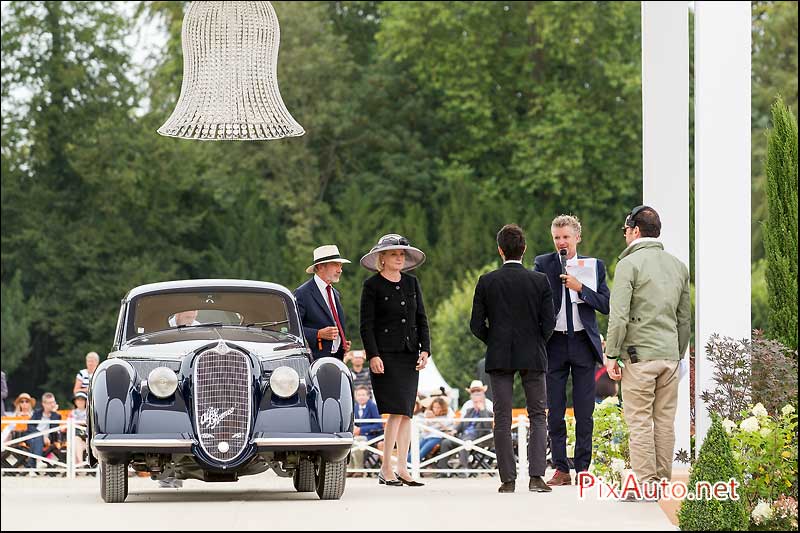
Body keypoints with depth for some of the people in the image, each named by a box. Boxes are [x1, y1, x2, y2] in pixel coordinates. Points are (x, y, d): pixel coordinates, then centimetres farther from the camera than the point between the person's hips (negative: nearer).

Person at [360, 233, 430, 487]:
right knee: (397, 411, -13)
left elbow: (421, 319, 15)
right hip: (385, 356, -6)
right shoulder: (372, 285, -1)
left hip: (409, 354, 6)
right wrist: (373, 355, -14)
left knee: (406, 413, 4)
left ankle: (402, 469, 9)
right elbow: (366, 324, -5)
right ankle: (385, 469, -7)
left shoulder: (412, 283, 14)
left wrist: (425, 349, 4)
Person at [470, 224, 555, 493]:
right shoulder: (540, 281, -5)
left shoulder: (486, 282, -4)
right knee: (537, 416, 7)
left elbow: (477, 324, -4)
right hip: (532, 356, 0)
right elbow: (549, 322, -6)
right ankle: (536, 476, -6)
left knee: (502, 419, 5)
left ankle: (508, 479, 3)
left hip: (499, 357, 0)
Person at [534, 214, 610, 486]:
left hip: (583, 343, 0)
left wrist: (580, 288, -12)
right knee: (554, 411, 1)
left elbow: (606, 305, 0)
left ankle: (583, 467, 7)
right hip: (554, 344, 0)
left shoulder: (594, 266, 6)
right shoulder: (542, 264, 4)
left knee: (584, 412, 1)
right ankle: (561, 469, 7)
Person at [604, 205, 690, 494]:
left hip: (639, 356, -6)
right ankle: (663, 481, 11)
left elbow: (619, 316, -13)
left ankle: (645, 483, -4)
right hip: (670, 356, 6)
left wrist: (612, 355, -8)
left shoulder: (629, 264, -7)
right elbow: (685, 319, 16)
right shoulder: (678, 266, 13)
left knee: (640, 422, -3)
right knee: (665, 421, 9)